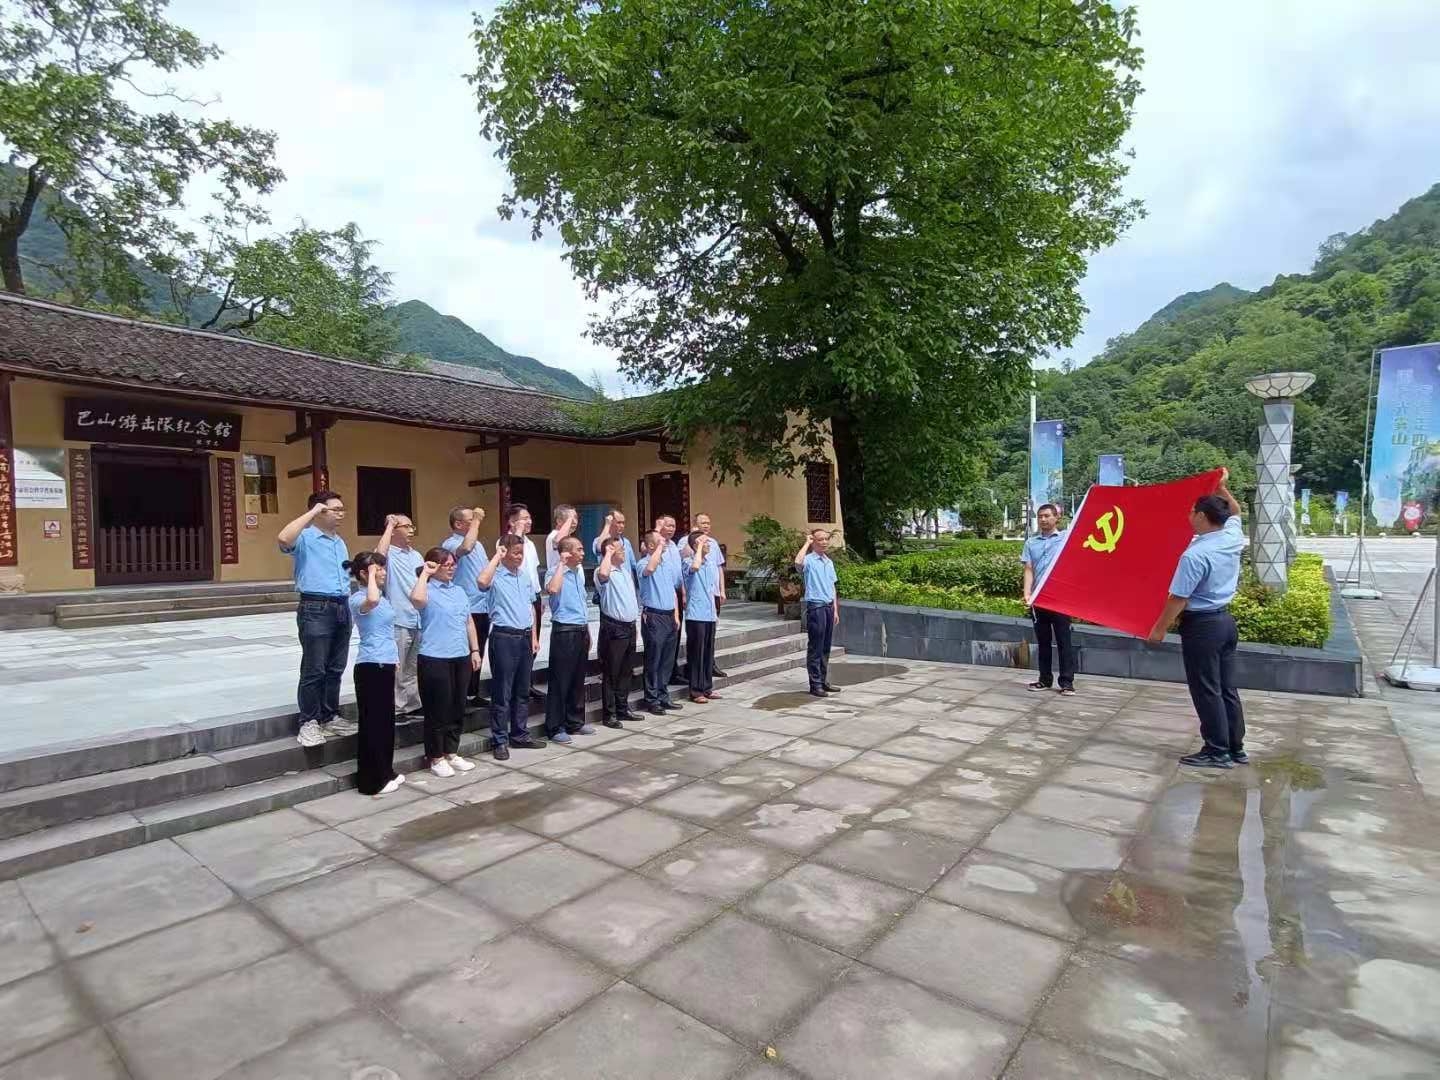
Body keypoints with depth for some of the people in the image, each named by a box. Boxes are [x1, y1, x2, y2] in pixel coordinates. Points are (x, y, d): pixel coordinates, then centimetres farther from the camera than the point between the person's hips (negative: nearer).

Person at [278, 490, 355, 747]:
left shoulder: (340, 542, 18)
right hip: (316, 609, -7)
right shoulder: (305, 538, -7)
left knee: (336, 669, 13)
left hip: (342, 608, 8)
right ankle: (309, 723, 8)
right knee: (314, 670, -2)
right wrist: (312, 512, -21)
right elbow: (283, 538, -31)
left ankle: (331, 717, 23)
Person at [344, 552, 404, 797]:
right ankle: (372, 781, 9)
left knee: (386, 719, 16)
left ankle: (385, 772, 27)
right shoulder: (358, 599, -14)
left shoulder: (383, 595, 12)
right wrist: (371, 575, -24)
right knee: (372, 721, 0)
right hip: (370, 665, -9)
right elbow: (372, 601, -40)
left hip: (386, 663, 9)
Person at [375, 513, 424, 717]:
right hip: (397, 621, -7)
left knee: (414, 669, 16)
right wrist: (389, 526, -20)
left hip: (419, 621, 7)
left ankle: (413, 705, 26)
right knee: (395, 668, 0)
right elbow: (379, 554, -31)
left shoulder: (417, 555, 17)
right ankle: (395, 708, 9)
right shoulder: (388, 554, -6)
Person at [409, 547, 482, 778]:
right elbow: (416, 598, -32)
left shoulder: (459, 591, 14)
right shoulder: (428, 592, -7)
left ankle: (452, 753, 27)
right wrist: (425, 572, -19)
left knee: (457, 708, 14)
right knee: (438, 709, 1)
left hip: (461, 657, 7)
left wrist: (475, 650, 15)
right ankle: (436, 758, 15)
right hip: (435, 659, -7)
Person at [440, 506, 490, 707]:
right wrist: (476, 520, -24)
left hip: (484, 607, 8)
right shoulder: (450, 543, -10)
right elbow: (466, 548, -34)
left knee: (478, 653, 15)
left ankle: (473, 694, 25)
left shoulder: (477, 543, 15)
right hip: (466, 609, -8)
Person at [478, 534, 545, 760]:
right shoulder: (496, 575, -8)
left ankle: (520, 734, 26)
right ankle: (500, 740, 10)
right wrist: (496, 556, -21)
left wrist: (534, 636, 13)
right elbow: (482, 581, -34)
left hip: (525, 636, 7)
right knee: (502, 693, 1)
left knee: (522, 690, 14)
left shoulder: (525, 575, 11)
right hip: (504, 637, -7)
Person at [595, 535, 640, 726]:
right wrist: (608, 553, -24)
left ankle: (623, 708, 25)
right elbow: (603, 574, -39)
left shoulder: (626, 570, 14)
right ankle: (609, 714, 8)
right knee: (611, 673, 0)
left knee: (626, 671, 15)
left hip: (630, 625, 8)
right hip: (614, 628, -8)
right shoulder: (604, 572, -12)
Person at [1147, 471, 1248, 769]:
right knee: (1227, 688, 15)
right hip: (1225, 619, 9)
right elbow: (1235, 511, 26)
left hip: (1202, 625, -8)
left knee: (1206, 691, 1)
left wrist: (1160, 628, -11)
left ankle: (1217, 752, 8)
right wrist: (1222, 488, 23)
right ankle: (1235, 748, 23)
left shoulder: (1195, 554, -22)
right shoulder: (1234, 537, 1)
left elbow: (1178, 598, -20)